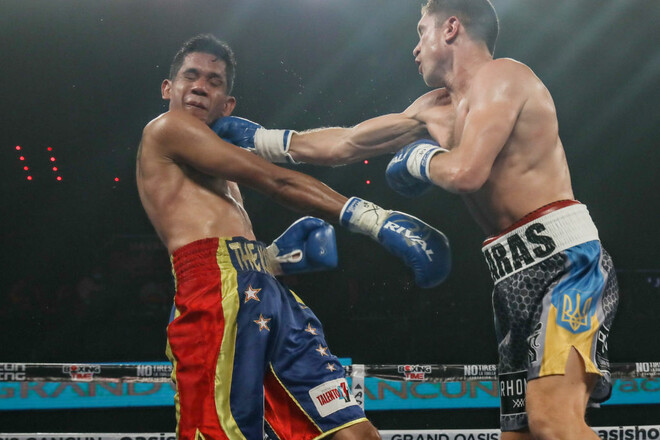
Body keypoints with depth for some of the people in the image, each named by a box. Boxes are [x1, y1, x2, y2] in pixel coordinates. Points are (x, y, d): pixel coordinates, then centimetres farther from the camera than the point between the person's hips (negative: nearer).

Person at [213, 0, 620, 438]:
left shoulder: (500, 75, -6)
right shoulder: (437, 108, 22)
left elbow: (465, 172, -22)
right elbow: (343, 145, 29)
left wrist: (421, 159, 0)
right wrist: (259, 140, 32)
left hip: (561, 258, -10)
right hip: (516, 276, 10)